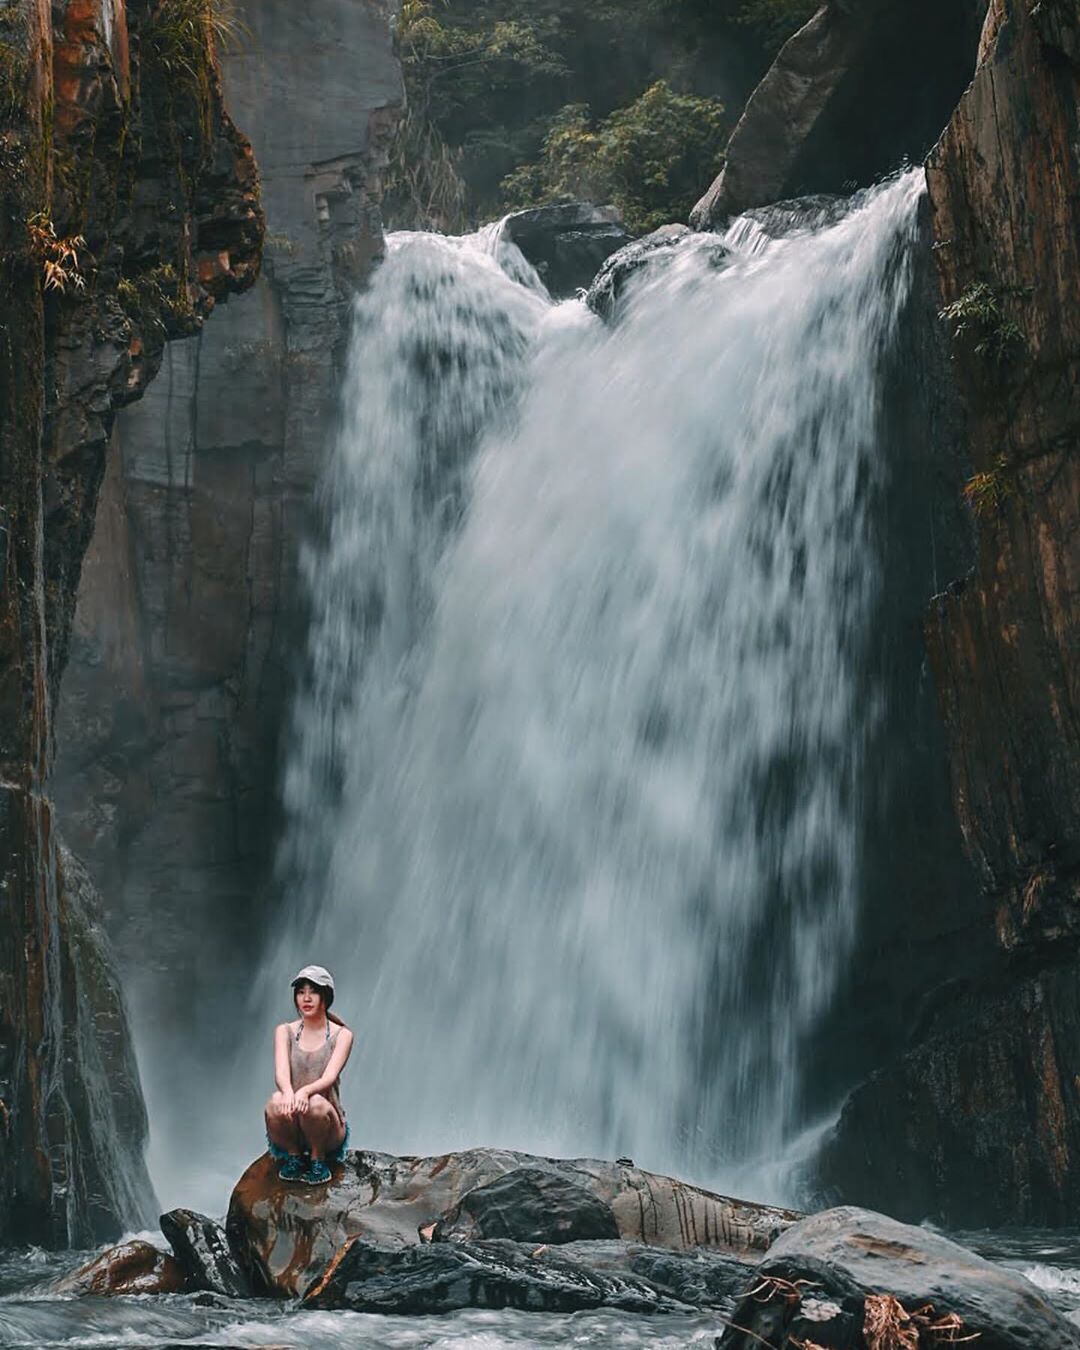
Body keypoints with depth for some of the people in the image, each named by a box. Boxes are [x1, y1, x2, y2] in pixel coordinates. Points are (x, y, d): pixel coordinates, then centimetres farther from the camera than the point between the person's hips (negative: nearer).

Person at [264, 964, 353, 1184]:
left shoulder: (341, 1035, 1)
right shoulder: (285, 1031, 6)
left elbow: (329, 1077, -15)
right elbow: (281, 1073, -11)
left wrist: (305, 1091, -39)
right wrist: (288, 1092, -36)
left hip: (329, 1129, -1)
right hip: (291, 1132, 1)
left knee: (316, 1103, -34)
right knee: (277, 1101, -31)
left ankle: (318, 1159, -7)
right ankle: (293, 1156, -5)